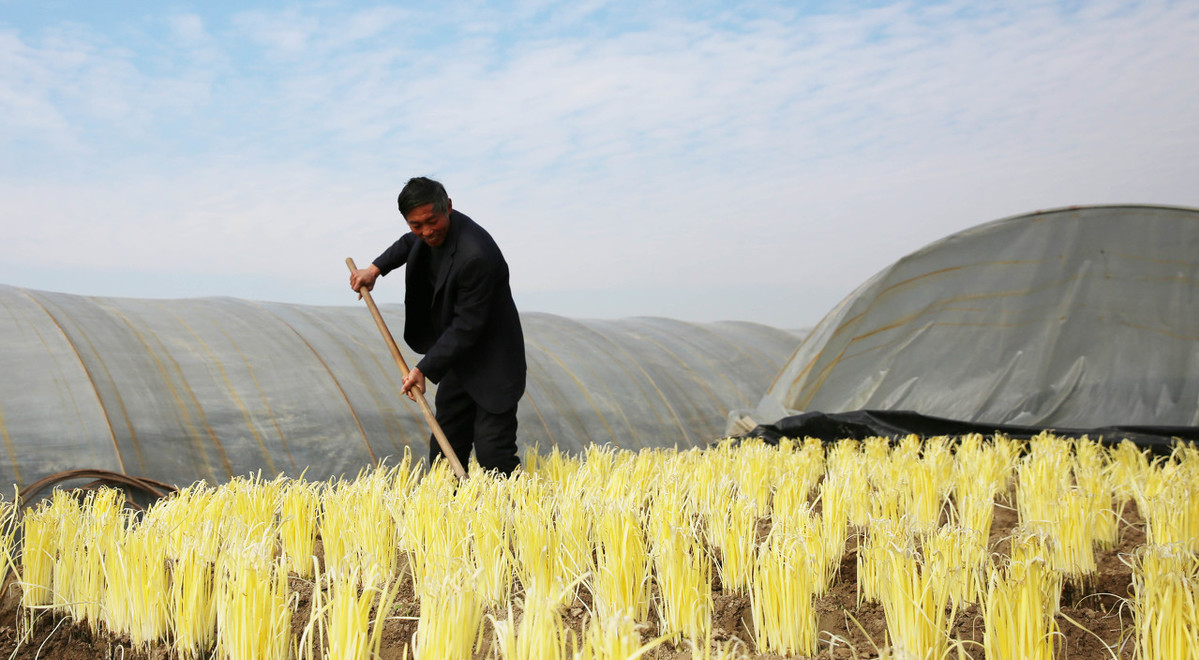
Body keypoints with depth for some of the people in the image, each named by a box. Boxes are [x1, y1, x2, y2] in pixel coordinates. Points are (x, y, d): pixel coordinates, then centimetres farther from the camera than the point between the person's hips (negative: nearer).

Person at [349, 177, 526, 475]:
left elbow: (467, 326, -26)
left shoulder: (476, 255, -31)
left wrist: (425, 368, -21)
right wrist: (376, 268, 12)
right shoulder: (432, 232, -2)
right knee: (444, 449, 13)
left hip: (492, 369, -9)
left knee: (493, 453, -12)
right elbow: (411, 243, 25)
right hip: (459, 363, 9)